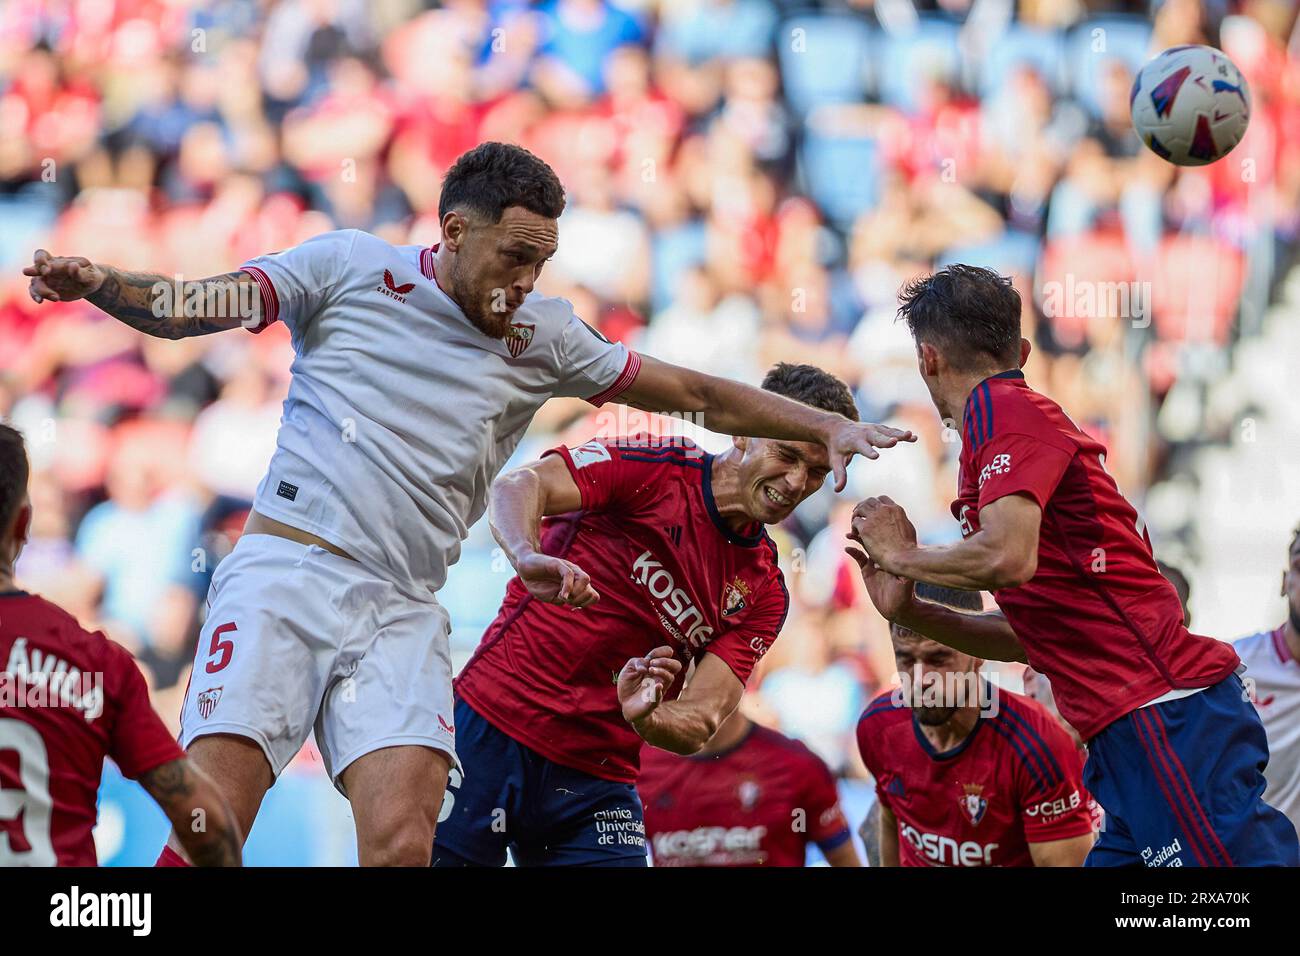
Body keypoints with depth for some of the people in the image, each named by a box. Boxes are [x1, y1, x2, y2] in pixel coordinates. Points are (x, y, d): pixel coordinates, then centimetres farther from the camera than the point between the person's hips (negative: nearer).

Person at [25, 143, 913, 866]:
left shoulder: (544, 336, 16)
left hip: (402, 616, 3)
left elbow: (695, 395, 22)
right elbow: (190, 308, 1)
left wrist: (829, 427, 18)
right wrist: (94, 282, -17)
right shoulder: (349, 268, 7)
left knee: (404, 840, -17)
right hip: (286, 573, -3)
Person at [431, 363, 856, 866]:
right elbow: (519, 486, -17)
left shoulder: (764, 593, 8)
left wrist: (644, 717, -25)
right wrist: (530, 558, -40)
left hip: (596, 783, 4)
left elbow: (700, 723, -2)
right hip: (490, 729, -4)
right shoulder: (658, 467, -3)